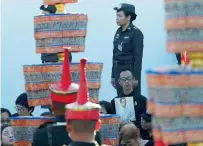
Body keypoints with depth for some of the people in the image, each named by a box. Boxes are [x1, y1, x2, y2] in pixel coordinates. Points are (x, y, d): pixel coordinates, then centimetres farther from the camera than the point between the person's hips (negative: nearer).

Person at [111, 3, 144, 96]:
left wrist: (135, 78, -18)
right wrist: (113, 75, 14)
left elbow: (138, 57, -14)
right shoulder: (118, 32, 11)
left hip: (130, 70, -7)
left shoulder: (136, 33, -10)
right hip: (118, 71, 7)